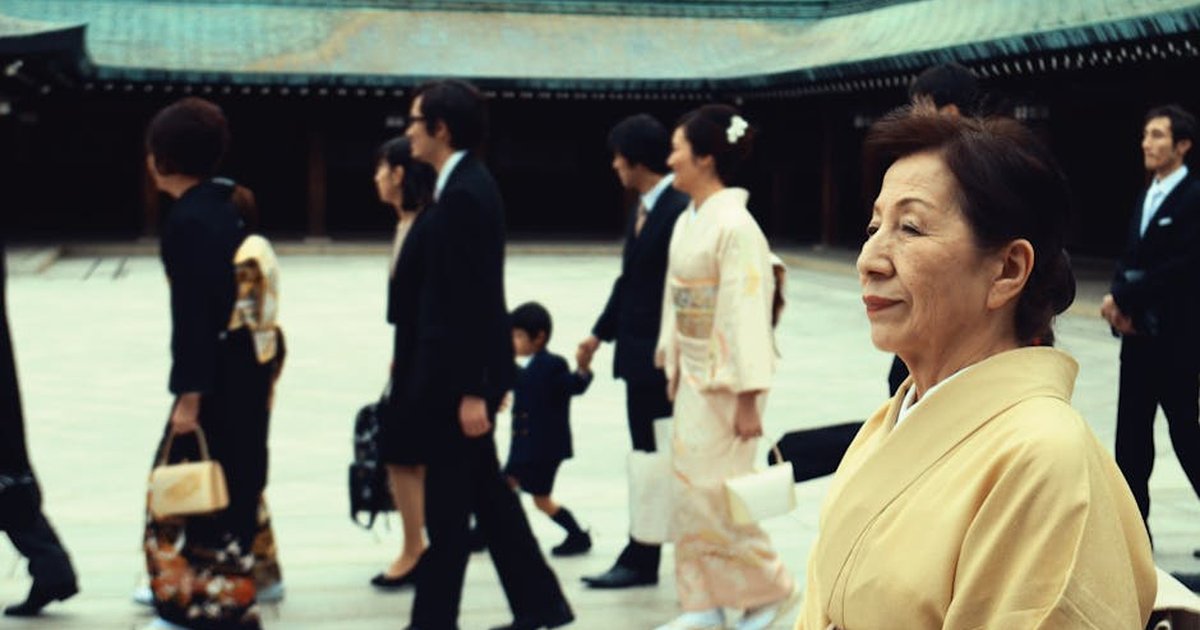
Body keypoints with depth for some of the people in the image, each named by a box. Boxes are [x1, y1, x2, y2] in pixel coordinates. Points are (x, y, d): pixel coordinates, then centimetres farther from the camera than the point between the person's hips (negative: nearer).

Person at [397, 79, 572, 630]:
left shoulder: (464, 195, -18)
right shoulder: (463, 187, 11)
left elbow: (475, 300, -21)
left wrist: (472, 390, -21)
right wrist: (409, 365, 19)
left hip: (458, 375, -10)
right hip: (454, 374, 10)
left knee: (446, 505, 1)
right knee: (486, 493, 15)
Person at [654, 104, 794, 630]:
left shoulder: (735, 227, -18)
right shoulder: (687, 221, 8)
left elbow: (749, 314, -20)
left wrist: (748, 401, -21)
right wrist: (672, 367, 14)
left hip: (726, 381, -8)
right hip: (693, 376, 8)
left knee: (712, 493, -2)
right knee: (688, 490, 10)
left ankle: (770, 587, 17)